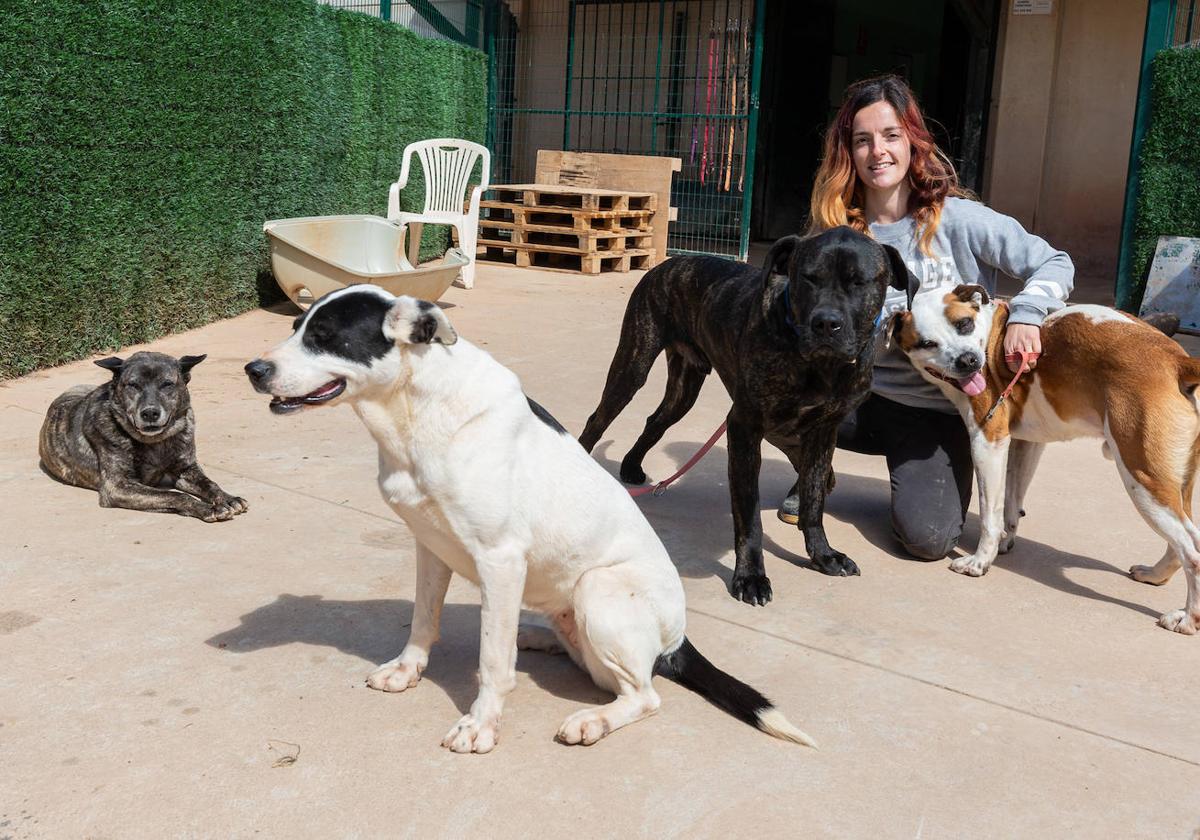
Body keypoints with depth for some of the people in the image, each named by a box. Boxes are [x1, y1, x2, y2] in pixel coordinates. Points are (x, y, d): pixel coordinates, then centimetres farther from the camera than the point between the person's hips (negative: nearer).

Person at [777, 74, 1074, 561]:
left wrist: (1025, 314, -26)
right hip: (858, 391, 3)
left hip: (936, 408, -3)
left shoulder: (956, 219, -11)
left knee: (928, 538, -21)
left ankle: (921, 471, 16)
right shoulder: (835, 228, -1)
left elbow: (1054, 265, -8)